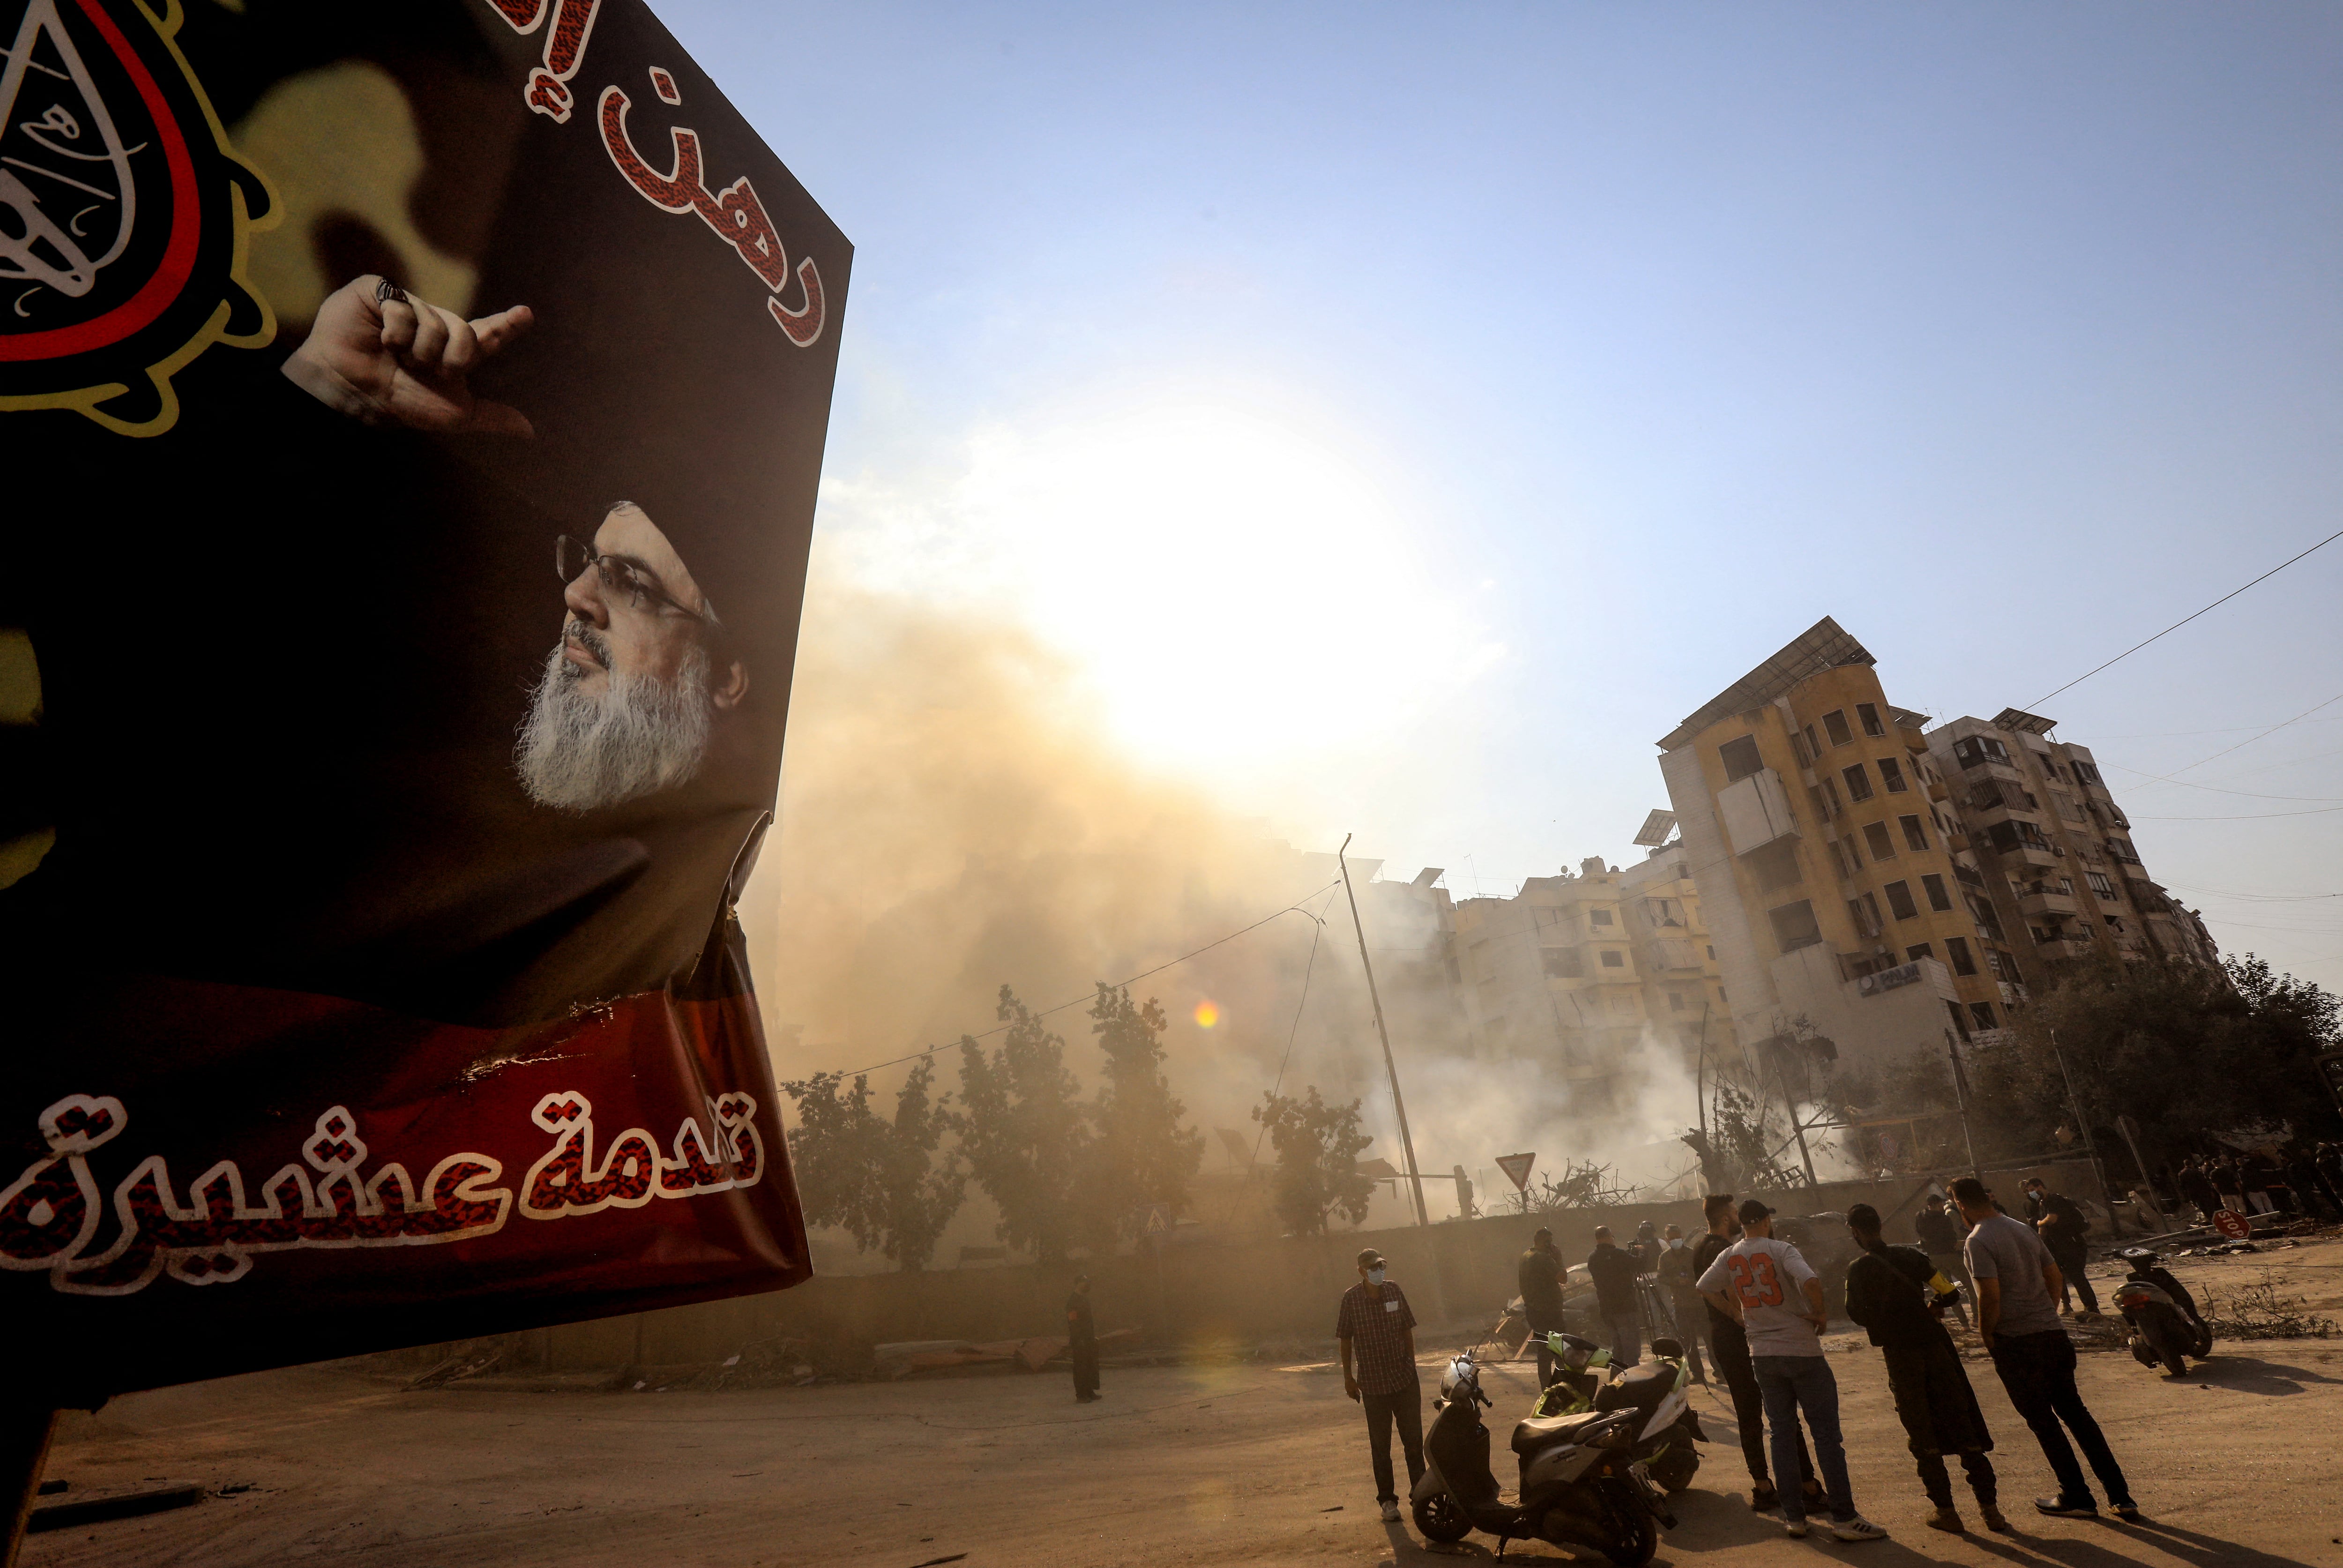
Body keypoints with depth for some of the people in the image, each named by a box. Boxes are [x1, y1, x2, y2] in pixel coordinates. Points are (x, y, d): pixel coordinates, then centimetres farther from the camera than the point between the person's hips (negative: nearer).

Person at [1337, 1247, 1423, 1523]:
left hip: (1405, 1378, 2)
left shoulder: (1394, 1290, -3)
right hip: (1373, 1383, -2)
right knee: (1380, 1445, 9)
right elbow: (1346, 1340, -2)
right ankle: (1387, 1500, 23)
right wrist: (1348, 1377, 0)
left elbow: (1407, 1330, 8)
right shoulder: (1351, 1298, -10)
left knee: (1414, 1439, 10)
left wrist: (1412, 1364, 9)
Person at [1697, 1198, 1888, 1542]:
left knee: (1782, 1434, 13)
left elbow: (1705, 1288, 9)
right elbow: (1810, 1281, -29)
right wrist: (1820, 1312, -11)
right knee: (1826, 1433, 3)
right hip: (1802, 1350, -5)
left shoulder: (1729, 1257, 3)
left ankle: (1793, 1516, 16)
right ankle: (1844, 1518, 5)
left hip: (1763, 1355, 5)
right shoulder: (1781, 1250, -13)